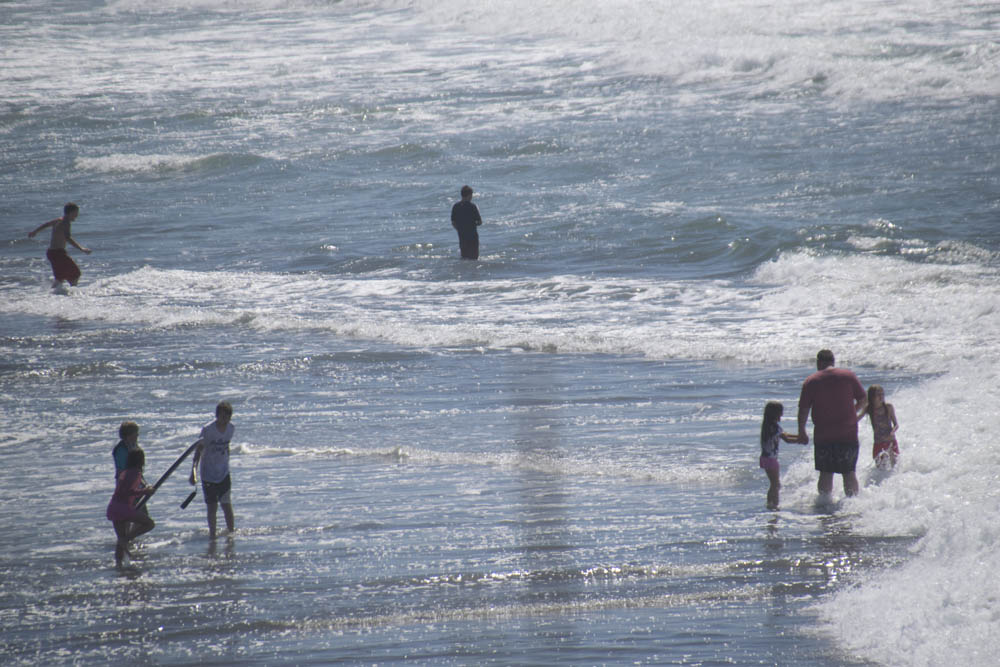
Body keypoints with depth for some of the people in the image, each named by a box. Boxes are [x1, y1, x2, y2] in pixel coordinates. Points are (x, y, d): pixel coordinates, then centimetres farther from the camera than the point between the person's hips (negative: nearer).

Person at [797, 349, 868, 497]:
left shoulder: (811, 381, -1)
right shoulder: (848, 376, 2)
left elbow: (803, 409, -3)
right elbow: (864, 400, 4)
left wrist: (801, 432, 7)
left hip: (823, 435, -1)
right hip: (848, 435, 1)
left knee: (826, 473, 7)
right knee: (849, 473, 9)